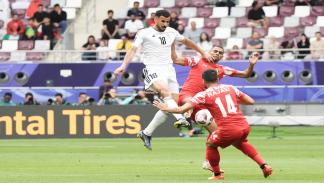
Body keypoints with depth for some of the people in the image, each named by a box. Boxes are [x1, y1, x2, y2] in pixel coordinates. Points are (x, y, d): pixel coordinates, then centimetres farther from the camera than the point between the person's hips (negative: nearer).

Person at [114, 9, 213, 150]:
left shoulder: (171, 32, 16)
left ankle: (146, 133, 7)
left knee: (169, 106, -4)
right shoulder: (144, 33, 2)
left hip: (169, 70, 6)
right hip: (153, 70, -6)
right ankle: (180, 118, -52)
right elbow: (133, 49, -6)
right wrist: (124, 65, -21)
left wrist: (202, 53, 33)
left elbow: (186, 41, 31)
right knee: (165, 91, -35)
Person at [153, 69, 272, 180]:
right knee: (240, 143, 37)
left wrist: (166, 108, 19)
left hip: (228, 130, -5)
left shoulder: (204, 95, 5)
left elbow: (181, 110, 2)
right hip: (244, 126, 5)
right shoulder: (230, 88, 16)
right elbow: (251, 101, 20)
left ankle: (217, 174, 30)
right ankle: (264, 165, 28)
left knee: (210, 144, 24)